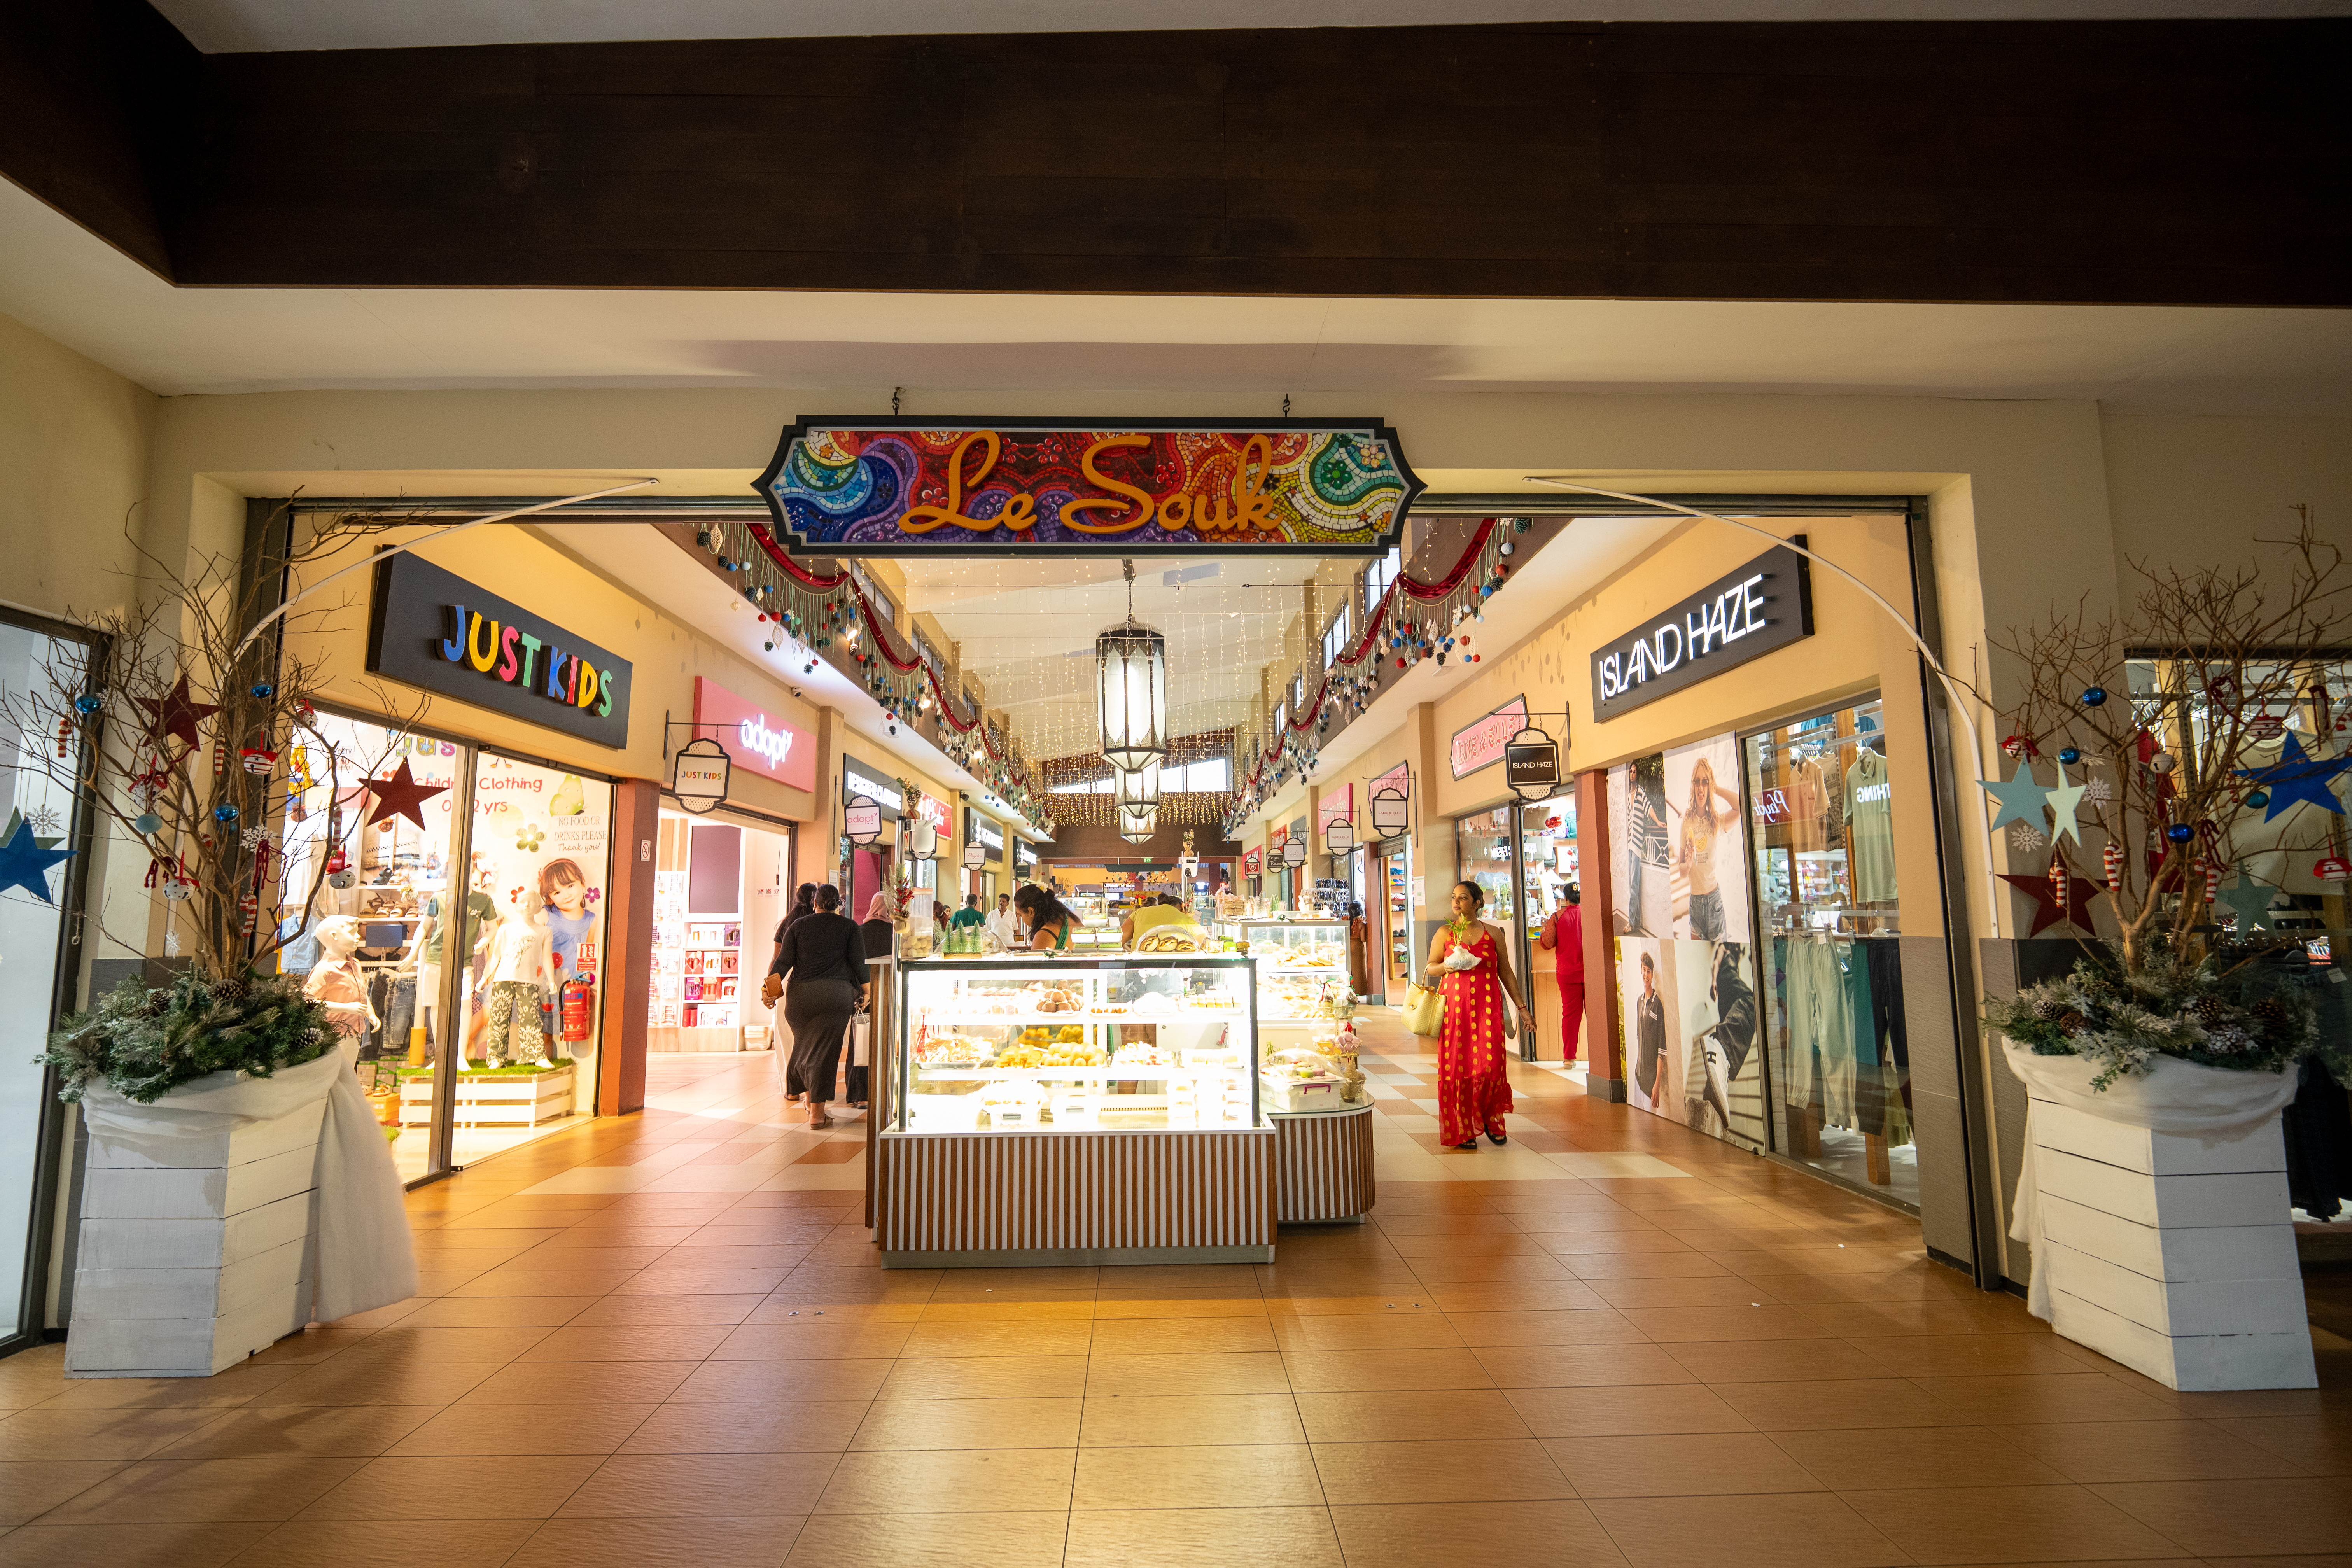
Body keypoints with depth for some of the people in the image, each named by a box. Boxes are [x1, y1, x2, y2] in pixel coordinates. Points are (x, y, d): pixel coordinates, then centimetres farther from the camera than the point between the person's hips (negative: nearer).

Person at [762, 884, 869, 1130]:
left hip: (800, 994, 2)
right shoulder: (849, 926, 7)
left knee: (805, 1046, 19)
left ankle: (811, 1097, 29)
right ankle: (817, 1114, 0)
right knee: (826, 1050, -1)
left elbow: (784, 960, 3)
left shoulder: (797, 926, 12)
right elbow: (859, 962, 2)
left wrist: (771, 981, 5)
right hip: (836, 994, -2)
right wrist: (867, 990, 8)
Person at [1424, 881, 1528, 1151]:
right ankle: (1462, 1131, 10)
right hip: (1454, 1006, 0)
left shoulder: (1492, 933, 8)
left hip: (1487, 1007, 0)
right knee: (1457, 1066, -2)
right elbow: (1430, 967, 12)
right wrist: (1447, 966, -10)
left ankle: (1491, 1122, 17)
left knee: (1490, 1064, -6)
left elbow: (1506, 973, 12)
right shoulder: (1445, 933, 7)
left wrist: (1521, 1007, 10)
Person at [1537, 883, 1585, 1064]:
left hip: (1567, 973, 0)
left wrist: (1544, 929, 15)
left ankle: (1569, 1058, 7)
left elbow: (1547, 944, -4)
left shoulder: (1557, 917, -4)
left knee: (1570, 1014, 6)